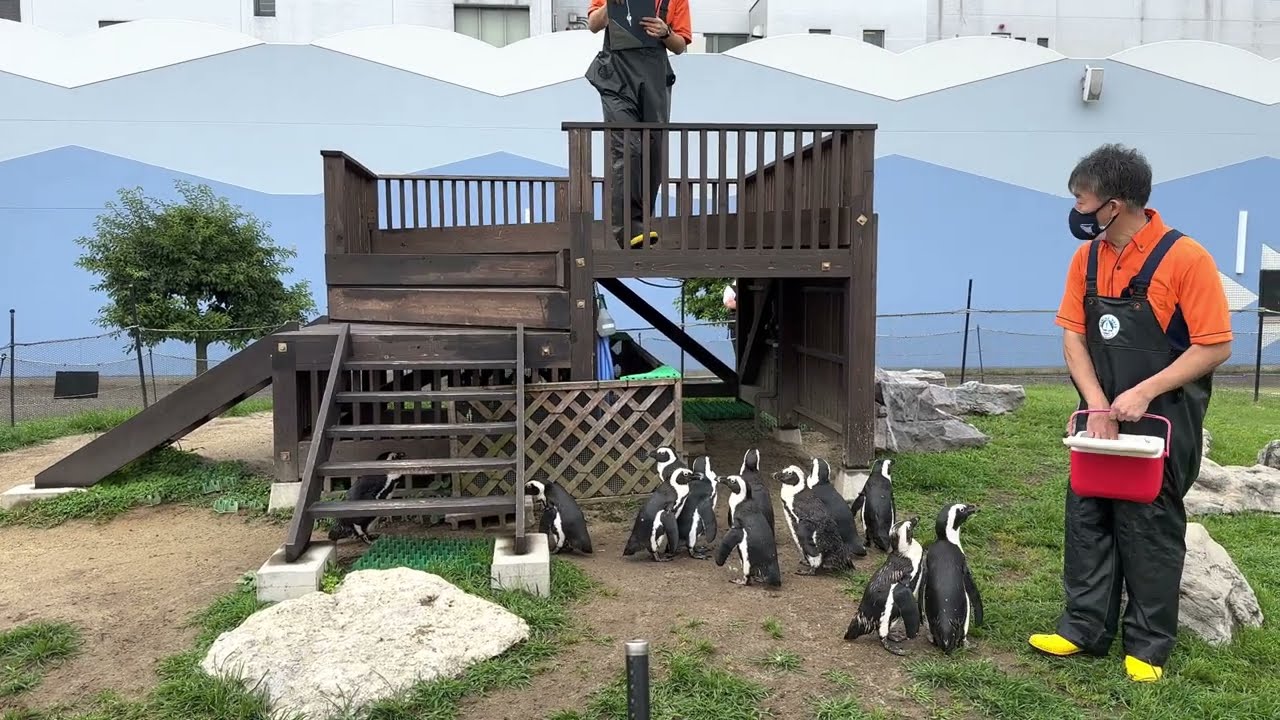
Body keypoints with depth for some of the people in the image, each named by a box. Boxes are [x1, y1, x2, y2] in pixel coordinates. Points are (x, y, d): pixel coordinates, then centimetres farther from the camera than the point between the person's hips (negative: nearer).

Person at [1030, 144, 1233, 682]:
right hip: (1100, 418, 6)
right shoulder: (1087, 258, 3)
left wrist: (1143, 393, -21)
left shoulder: (1185, 259, -15)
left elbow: (1215, 347, -14)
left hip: (1162, 422, -5)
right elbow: (1073, 335, 3)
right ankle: (1085, 629, 23)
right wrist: (1097, 404, -9)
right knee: (1087, 521, 10)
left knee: (1150, 531, 4)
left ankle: (1149, 646, 20)